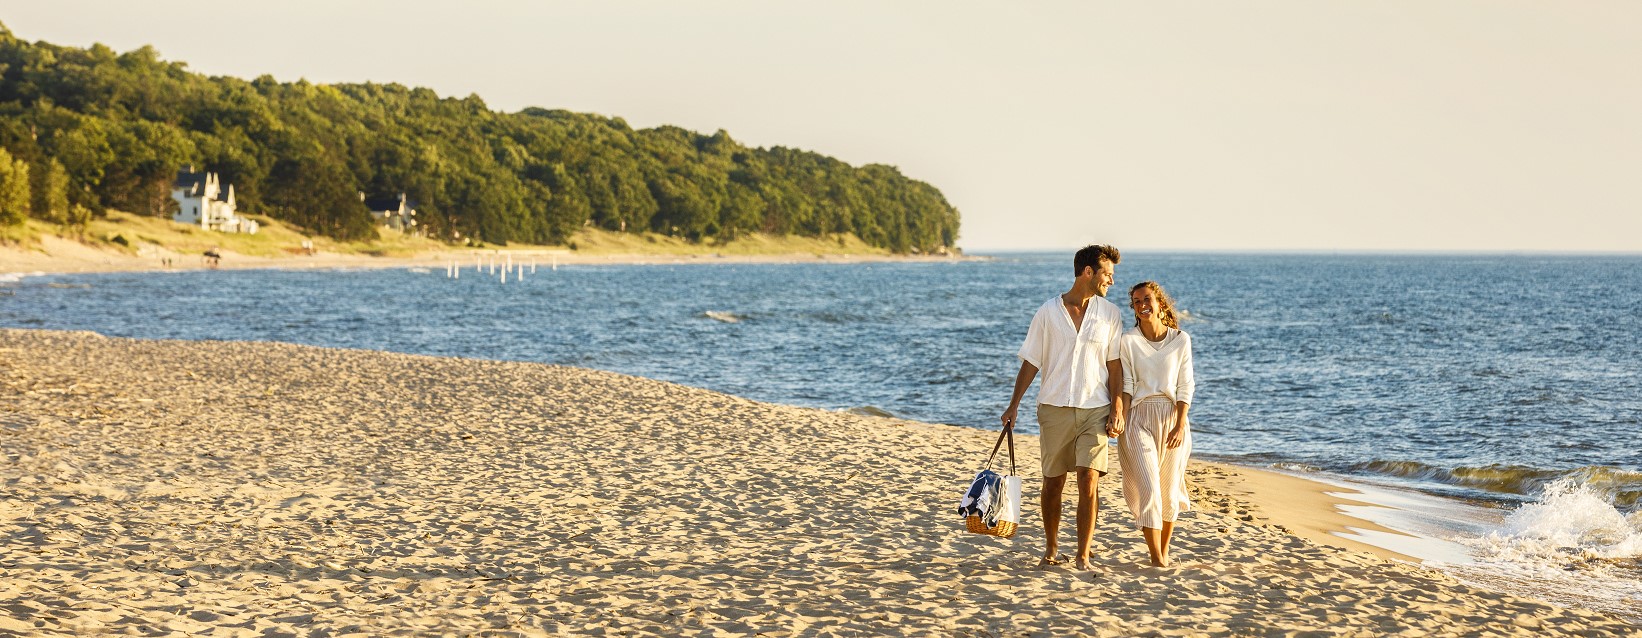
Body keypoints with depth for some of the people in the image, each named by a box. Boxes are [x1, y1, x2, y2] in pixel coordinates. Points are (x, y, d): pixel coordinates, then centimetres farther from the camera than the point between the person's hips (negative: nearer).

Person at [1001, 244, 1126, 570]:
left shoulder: (1110, 314, 5)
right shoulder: (1048, 312, 0)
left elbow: (1114, 366, 5)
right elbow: (1031, 363, 4)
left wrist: (1116, 410, -3)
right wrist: (1013, 406, 1)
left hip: (1095, 409, 0)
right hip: (1055, 408, 0)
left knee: (1089, 481, -9)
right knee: (1053, 482, 7)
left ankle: (1083, 556, -4)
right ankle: (1052, 547, 24)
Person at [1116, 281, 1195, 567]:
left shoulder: (1181, 340, 2)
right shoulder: (1128, 341, 0)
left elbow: (1184, 387, 0)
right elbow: (1126, 386, -1)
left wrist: (1180, 425, -9)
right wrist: (1121, 424, -10)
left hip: (1171, 417, 2)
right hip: (1140, 417, -2)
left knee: (1169, 490, 7)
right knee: (1148, 488, -12)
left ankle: (1165, 549, 24)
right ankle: (1156, 556, -10)